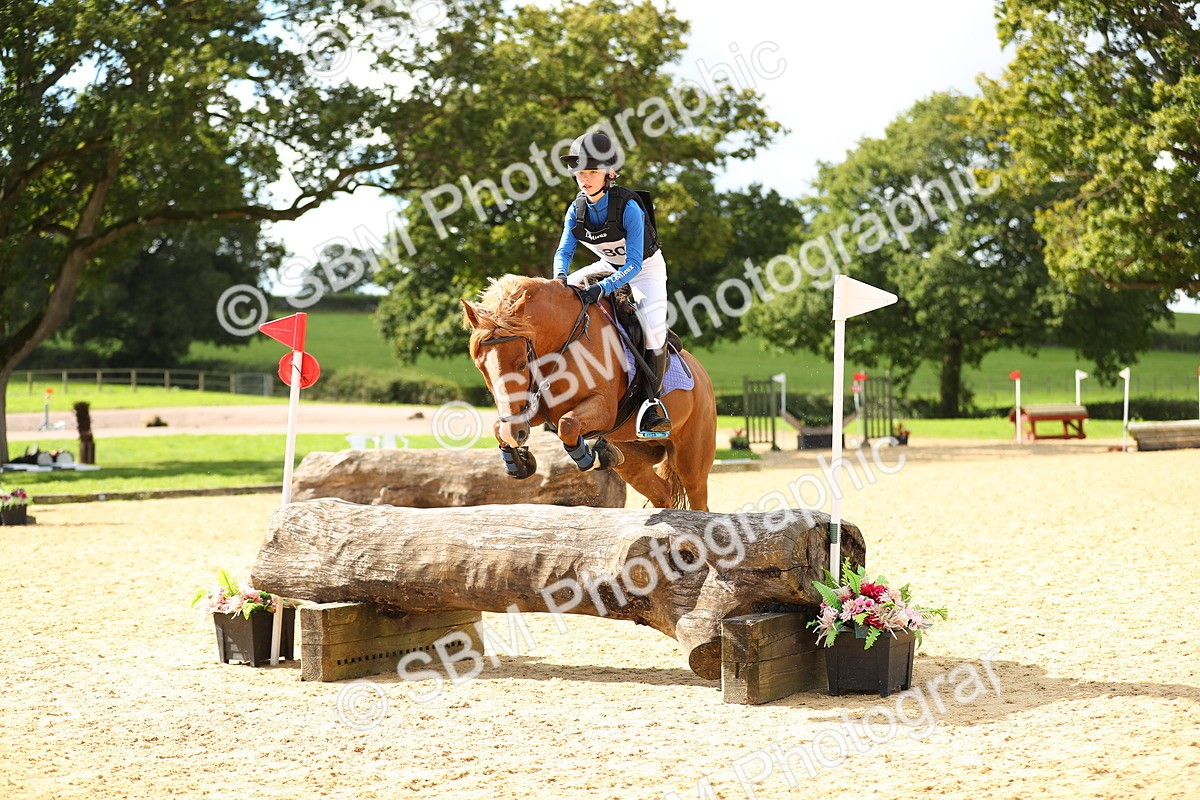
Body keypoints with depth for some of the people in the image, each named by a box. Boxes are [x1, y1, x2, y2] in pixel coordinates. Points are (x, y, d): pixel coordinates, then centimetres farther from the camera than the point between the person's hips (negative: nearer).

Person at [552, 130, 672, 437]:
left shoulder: (628, 207, -32)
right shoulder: (577, 210, -15)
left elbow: (634, 264, -36)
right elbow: (564, 251, -11)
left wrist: (603, 288, -50)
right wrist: (560, 277, -34)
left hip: (646, 266, -6)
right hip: (611, 265, 6)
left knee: (653, 326, -26)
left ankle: (654, 403, -16)